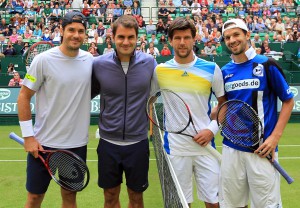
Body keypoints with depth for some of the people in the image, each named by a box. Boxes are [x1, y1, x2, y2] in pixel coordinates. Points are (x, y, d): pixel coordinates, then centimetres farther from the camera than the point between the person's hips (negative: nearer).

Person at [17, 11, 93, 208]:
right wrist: (28, 136, -9)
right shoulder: (43, 60, -10)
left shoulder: (90, 59, 1)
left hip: (77, 143, 3)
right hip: (44, 142, -3)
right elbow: (24, 97, -5)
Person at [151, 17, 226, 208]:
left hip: (205, 146, 0)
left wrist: (212, 129, -5)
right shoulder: (160, 70, 1)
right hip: (175, 148, 0)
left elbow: (224, 103, 7)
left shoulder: (211, 69, -1)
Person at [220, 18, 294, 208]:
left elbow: (288, 101, -2)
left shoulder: (267, 65, -5)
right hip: (231, 148, 4)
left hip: (261, 149, -4)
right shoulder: (225, 71, 7)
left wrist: (275, 137, -11)